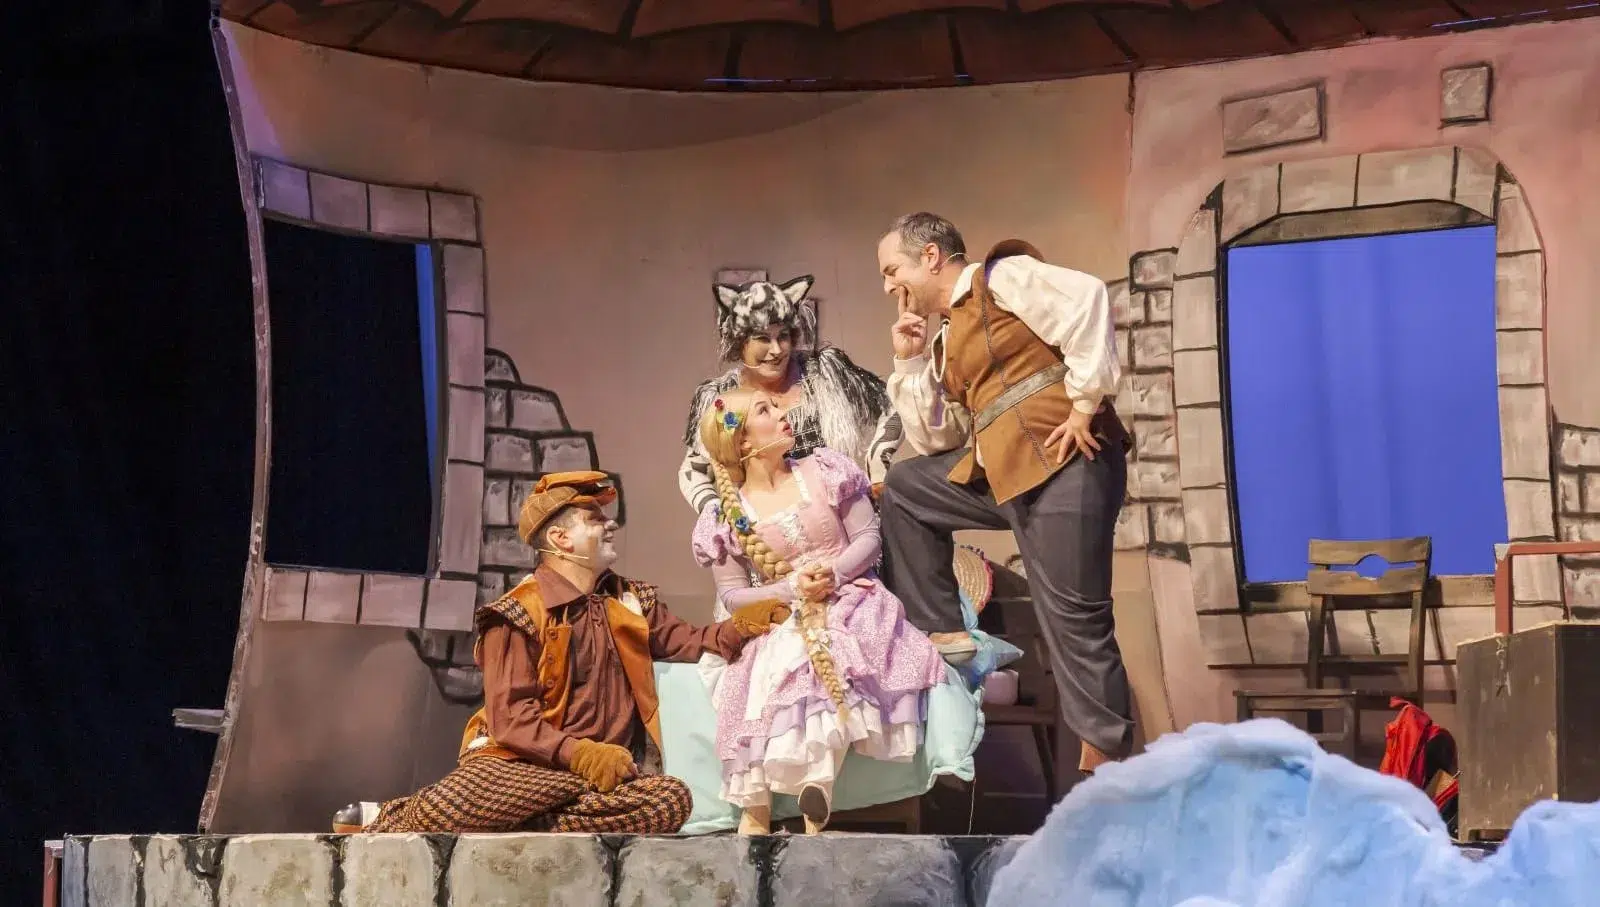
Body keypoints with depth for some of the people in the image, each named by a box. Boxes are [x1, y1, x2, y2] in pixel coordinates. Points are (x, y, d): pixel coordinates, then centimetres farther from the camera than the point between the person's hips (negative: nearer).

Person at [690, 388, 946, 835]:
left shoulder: (826, 472, 6)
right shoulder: (728, 516, 3)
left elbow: (868, 538, 4)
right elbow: (732, 595, 1)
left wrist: (835, 571, -16)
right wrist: (790, 588, -16)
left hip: (850, 603, 0)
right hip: (782, 624, 0)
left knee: (832, 665, -35)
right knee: (767, 677, -32)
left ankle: (816, 799, -37)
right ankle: (754, 811, -28)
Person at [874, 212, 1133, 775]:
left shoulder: (1003, 277, -2)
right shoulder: (943, 336, 22)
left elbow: (1085, 301, -19)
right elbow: (935, 440, 23)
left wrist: (1083, 406, -19)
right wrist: (909, 362, 14)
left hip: (1065, 463, -9)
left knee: (1074, 620, -8)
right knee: (905, 487, 18)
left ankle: (1104, 765, -2)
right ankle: (941, 631, 17)